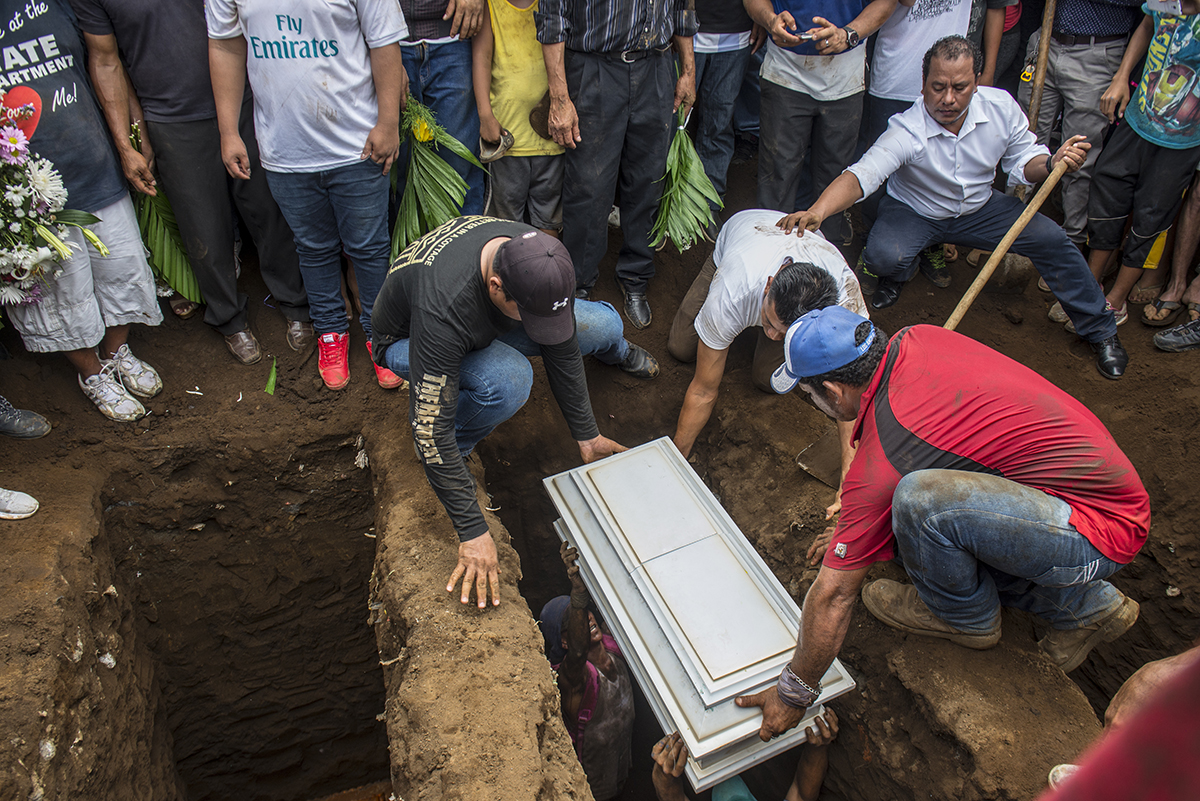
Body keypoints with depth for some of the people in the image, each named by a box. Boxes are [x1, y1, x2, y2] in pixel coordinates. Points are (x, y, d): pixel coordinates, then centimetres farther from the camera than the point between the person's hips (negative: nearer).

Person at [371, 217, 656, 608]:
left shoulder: (539, 258, -28)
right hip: (409, 338, -5)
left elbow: (561, 347, -11)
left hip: (488, 322, 5)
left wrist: (587, 435, -3)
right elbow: (432, 429, -40)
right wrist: (473, 532, -38)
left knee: (603, 324, -7)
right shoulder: (443, 309, -45)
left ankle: (615, 352, 33)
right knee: (508, 381, -37)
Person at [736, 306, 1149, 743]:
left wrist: (793, 691, -3)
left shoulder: (880, 461, -24)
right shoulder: (916, 341, -1)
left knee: (918, 498, -31)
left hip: (1100, 537, -9)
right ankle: (1086, 605, 17)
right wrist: (854, 529, 25)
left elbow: (834, 592, -15)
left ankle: (965, 616, 3)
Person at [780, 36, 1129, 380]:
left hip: (979, 207, 3)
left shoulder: (1001, 107, -17)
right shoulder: (907, 130, -31)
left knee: (1052, 241, -11)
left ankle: (1100, 330, 13)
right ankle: (897, 275, 11)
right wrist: (816, 212, -63)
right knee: (883, 257, -34)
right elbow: (861, 175, -45)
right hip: (913, 212, -3)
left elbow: (1022, 162, -2)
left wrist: (1052, 163, -26)